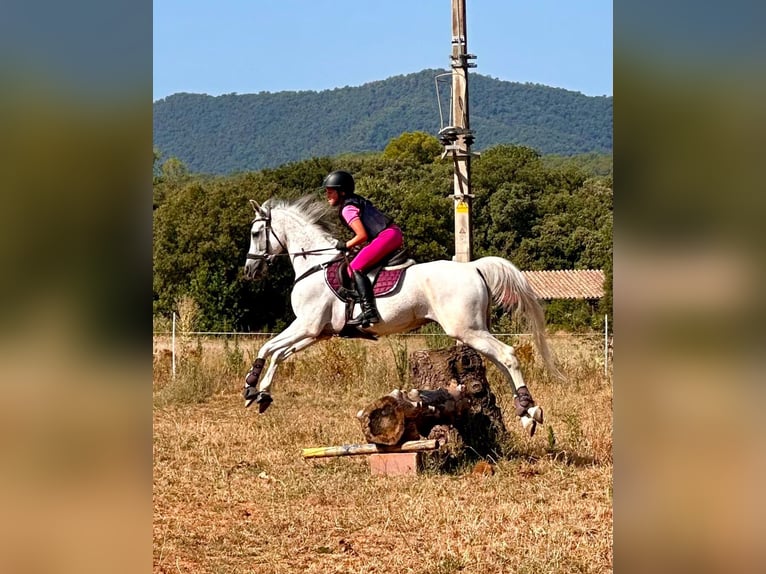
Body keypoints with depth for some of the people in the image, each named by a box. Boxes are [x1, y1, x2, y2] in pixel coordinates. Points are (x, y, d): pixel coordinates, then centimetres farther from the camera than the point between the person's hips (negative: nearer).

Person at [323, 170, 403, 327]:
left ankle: (369, 311, -29)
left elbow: (362, 236, -15)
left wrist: (346, 245, -1)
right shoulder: (357, 201, 23)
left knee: (356, 267, -17)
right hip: (395, 233, 11)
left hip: (386, 236, -11)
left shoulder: (347, 209, -7)